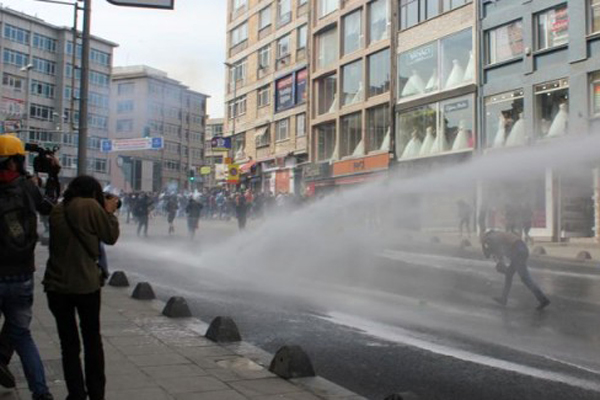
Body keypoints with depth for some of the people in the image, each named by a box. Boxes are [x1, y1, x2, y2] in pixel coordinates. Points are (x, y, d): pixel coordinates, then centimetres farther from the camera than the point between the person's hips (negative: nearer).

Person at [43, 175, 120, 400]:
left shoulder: (57, 211, 6)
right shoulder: (90, 206, -10)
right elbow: (111, 236, -3)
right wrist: (109, 212, 12)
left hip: (57, 285, 3)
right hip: (86, 284, -3)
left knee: (69, 344, 11)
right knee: (92, 341, 15)